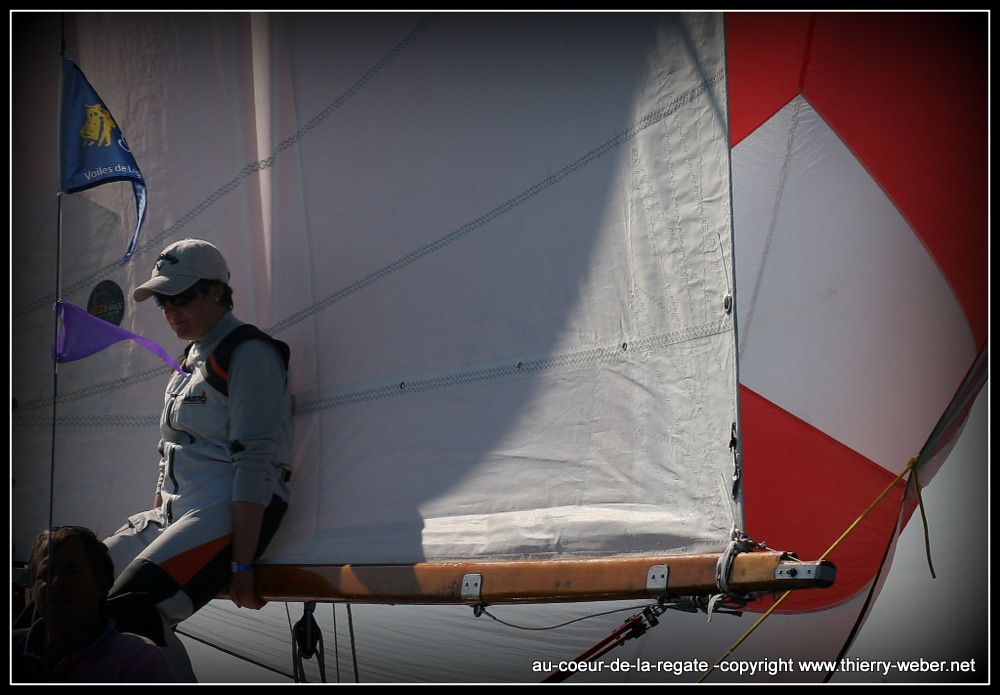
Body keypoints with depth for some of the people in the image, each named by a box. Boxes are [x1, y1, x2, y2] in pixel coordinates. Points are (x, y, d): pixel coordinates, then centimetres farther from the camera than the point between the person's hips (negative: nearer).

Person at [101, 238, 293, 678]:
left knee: (129, 613, -30)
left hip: (232, 515, -10)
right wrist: (152, 526, 20)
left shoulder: (248, 353, -8)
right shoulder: (191, 358, 22)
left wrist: (242, 565, -20)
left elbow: (256, 464, -16)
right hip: (176, 512, 10)